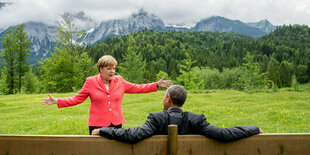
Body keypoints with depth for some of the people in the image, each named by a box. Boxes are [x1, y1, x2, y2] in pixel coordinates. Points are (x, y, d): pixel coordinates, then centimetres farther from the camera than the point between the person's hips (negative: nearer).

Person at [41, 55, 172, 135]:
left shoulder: (119, 81, 8)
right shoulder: (90, 82, 1)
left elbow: (137, 88, 12)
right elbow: (77, 99, 2)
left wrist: (157, 85, 10)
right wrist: (57, 101, -8)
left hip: (116, 124, 3)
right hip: (97, 125, -2)